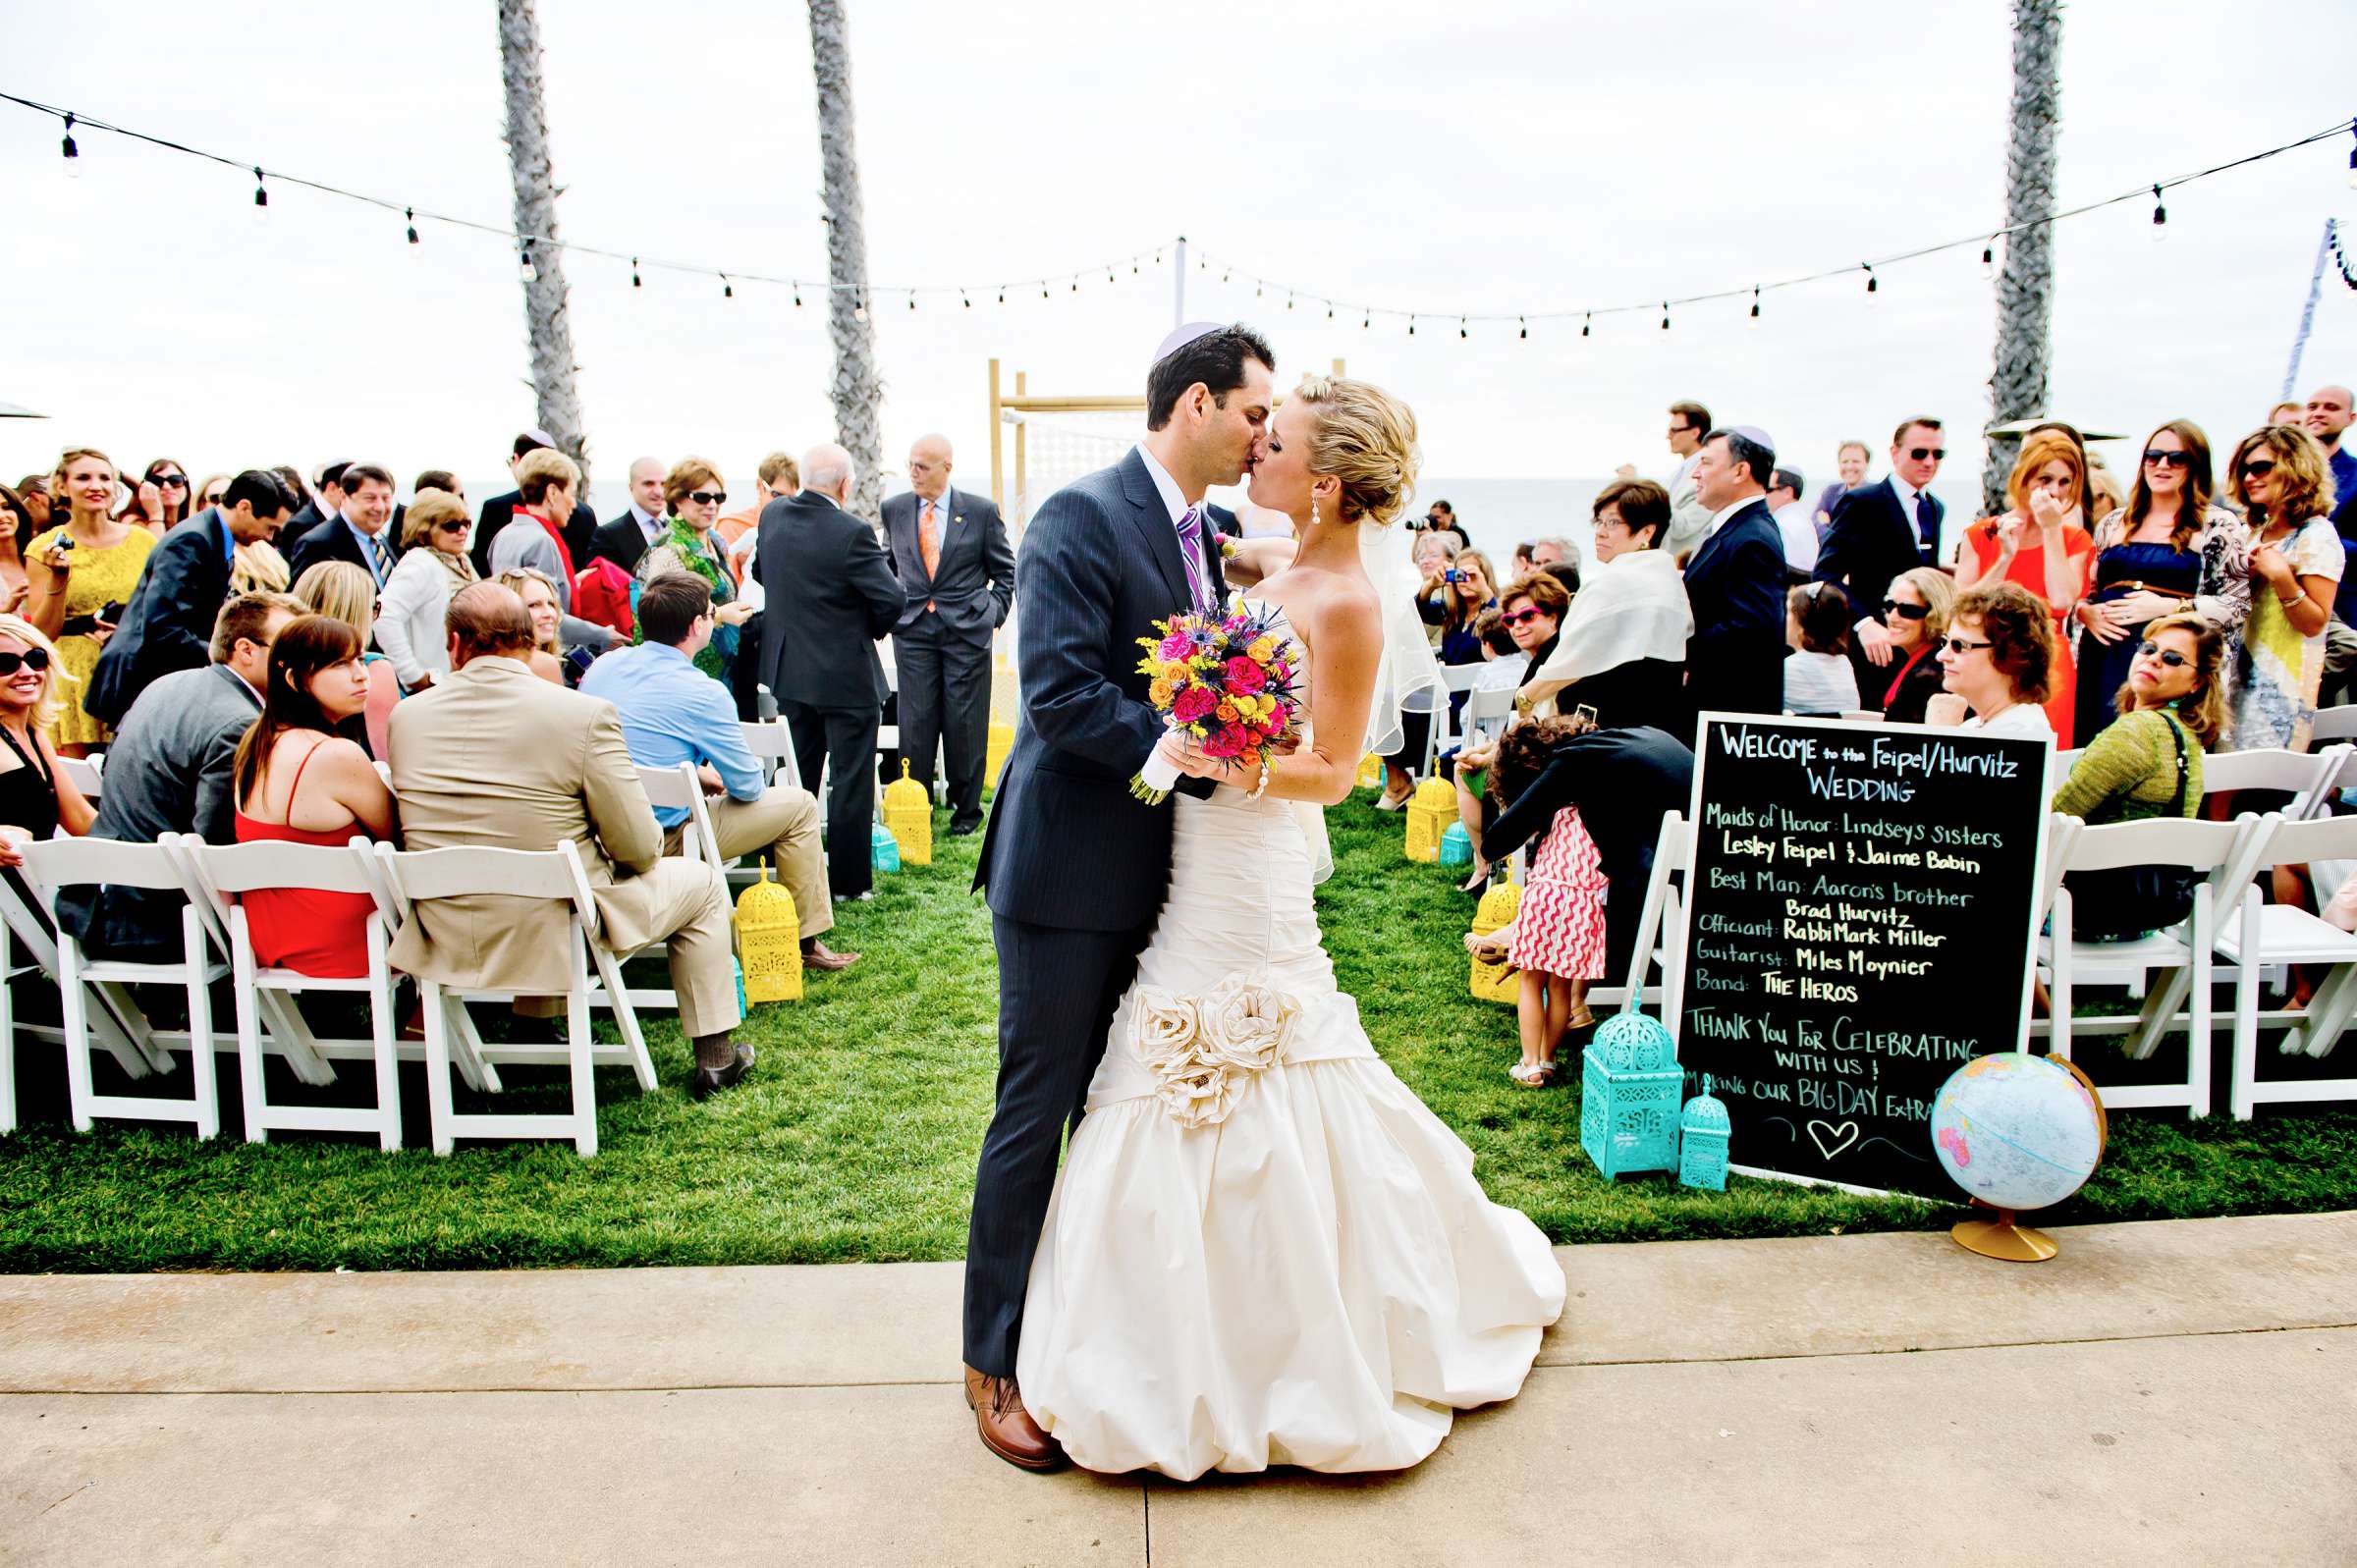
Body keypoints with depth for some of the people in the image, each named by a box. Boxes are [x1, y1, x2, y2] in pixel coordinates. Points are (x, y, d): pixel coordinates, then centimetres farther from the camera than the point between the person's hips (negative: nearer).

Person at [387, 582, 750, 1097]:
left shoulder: (406, 715, -3)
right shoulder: (585, 714, -17)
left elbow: (415, 832, 10)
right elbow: (639, 851, -13)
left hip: (443, 947, 5)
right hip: (556, 941, -5)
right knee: (701, 881, 19)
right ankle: (713, 1056, 25)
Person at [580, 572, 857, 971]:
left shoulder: (603, 666, 3)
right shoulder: (702, 693, -17)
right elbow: (748, 786, -8)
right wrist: (703, 774, 13)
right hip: (662, 840, -7)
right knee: (799, 805, 6)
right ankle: (807, 942, 13)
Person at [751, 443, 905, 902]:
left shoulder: (772, 516, -1)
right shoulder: (852, 532, -21)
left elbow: (761, 572, 15)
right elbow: (892, 598, -18)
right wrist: (875, 627, 2)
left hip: (788, 671, 6)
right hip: (845, 676, -6)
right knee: (851, 779, 5)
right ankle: (848, 881, 11)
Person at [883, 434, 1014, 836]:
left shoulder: (980, 511, -2)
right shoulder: (894, 510, 6)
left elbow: (1004, 570, 7)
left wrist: (994, 613, 0)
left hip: (967, 630, -2)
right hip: (913, 630, 2)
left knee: (965, 722, 2)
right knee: (916, 721, 1)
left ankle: (966, 808, 16)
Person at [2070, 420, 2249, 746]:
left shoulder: (2218, 527, 5)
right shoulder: (2113, 524, 17)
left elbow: (2238, 604, -1)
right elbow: (2080, 592, 21)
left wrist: (2169, 607, -11)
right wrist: (2086, 612, -1)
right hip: (2105, 661, 4)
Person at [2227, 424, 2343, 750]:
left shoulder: (2317, 536, -9)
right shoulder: (2256, 533, 13)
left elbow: (2315, 623, -14)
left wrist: (2281, 577, -25)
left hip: (2283, 683, -7)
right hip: (2242, 675, 7)